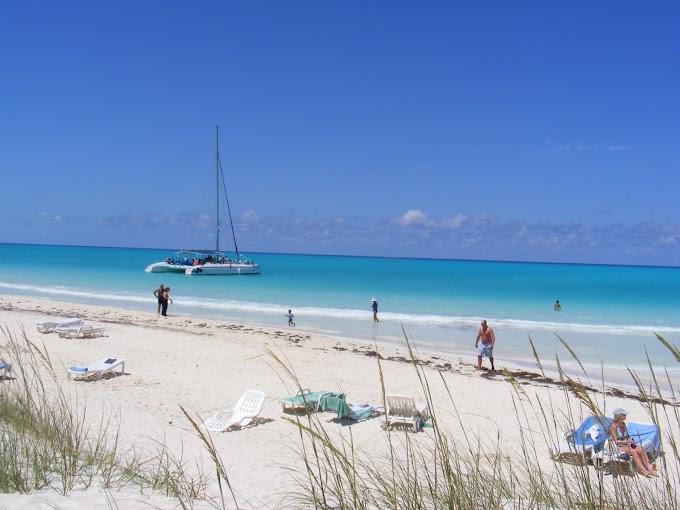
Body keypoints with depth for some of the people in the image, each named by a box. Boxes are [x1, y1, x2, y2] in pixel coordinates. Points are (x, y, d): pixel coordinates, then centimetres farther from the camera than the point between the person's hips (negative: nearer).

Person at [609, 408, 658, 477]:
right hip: (618, 447, -7)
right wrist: (627, 441, -22)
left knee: (641, 449, -20)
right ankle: (644, 471, -36)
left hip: (626, 445, 7)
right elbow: (616, 441, -16)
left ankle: (649, 467, -30)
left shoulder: (623, 424, 12)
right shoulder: (613, 426, -12)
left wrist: (631, 440, 0)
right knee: (634, 452, -31)